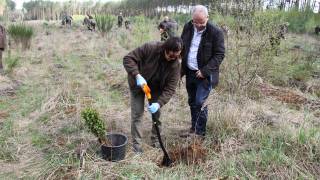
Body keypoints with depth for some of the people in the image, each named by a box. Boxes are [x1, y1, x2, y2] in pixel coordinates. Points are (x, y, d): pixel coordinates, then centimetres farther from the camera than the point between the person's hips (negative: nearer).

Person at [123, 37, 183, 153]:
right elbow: (128, 59, -28)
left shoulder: (175, 65, -24)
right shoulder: (149, 48, -32)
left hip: (156, 88, 3)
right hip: (138, 85, -2)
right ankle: (136, 143, 14)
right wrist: (137, 76, -41)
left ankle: (156, 140, 28)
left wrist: (159, 103, -37)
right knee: (137, 114, -1)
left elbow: (170, 88, -24)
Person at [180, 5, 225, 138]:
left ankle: (200, 133, 10)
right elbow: (181, 47, 11)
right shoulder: (187, 27, 1)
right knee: (192, 102, 15)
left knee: (200, 103, -6)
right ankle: (193, 128, 30)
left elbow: (219, 55, -13)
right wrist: (181, 68, 4)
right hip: (189, 72, 6)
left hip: (205, 75, -6)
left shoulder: (215, 32, -15)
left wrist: (205, 71, -19)